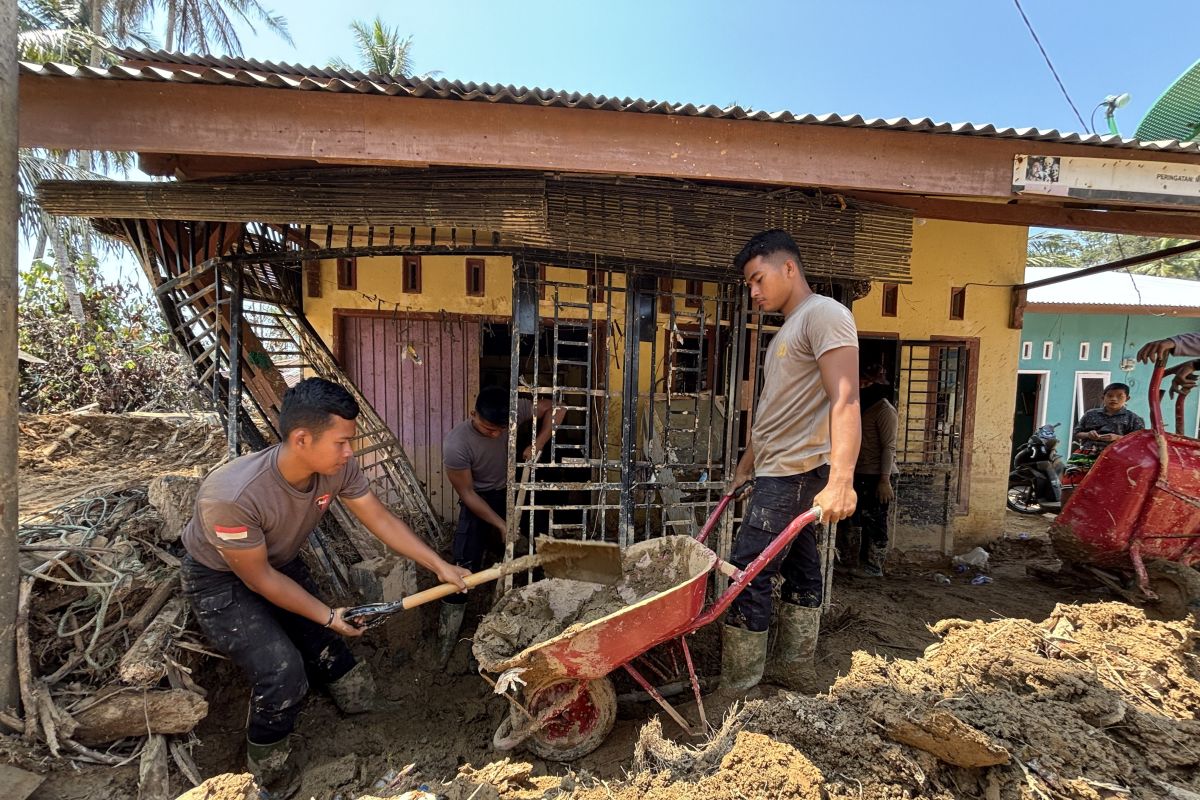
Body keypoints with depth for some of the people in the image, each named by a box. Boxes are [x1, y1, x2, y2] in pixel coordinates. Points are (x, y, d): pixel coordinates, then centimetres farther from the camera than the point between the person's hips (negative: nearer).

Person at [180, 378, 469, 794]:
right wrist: (328, 615, -19)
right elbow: (258, 577, -26)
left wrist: (440, 566, -12)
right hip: (221, 580, -5)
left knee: (326, 651, 8)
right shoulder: (231, 495, -40)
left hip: (283, 563, 6)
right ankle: (267, 768, 13)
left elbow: (381, 520, -12)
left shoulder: (337, 469, -25)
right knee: (284, 675, -16)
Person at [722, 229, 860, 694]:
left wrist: (840, 482, -31)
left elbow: (844, 401, -23)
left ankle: (736, 686, 6)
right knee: (799, 568, 15)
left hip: (797, 471, -10)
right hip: (782, 471, 10)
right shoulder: (788, 329, 20)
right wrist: (747, 464, 25)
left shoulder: (823, 314, -11)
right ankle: (795, 670, 27)